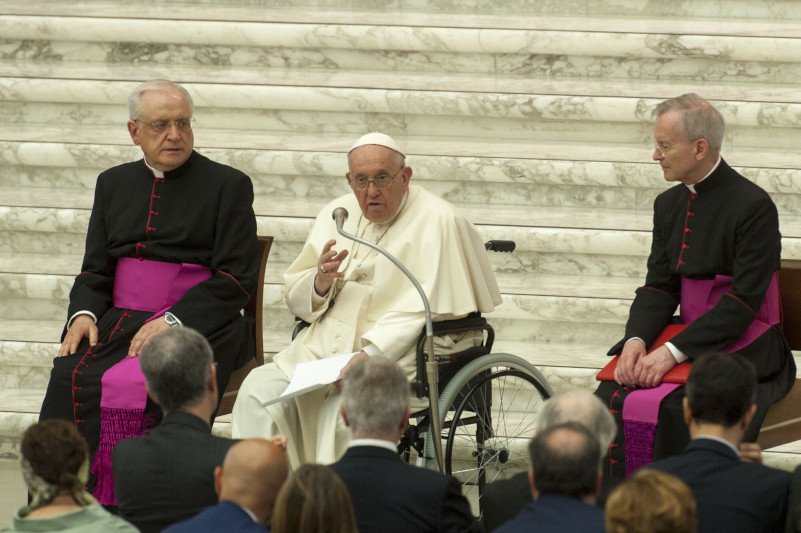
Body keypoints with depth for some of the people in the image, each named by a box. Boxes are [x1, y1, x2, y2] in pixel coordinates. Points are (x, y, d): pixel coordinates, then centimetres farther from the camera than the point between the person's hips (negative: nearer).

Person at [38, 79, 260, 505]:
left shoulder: (228, 185, 4)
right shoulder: (113, 183, 19)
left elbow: (236, 278, -3)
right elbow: (95, 269, 19)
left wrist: (173, 320, -15)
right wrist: (84, 312, -3)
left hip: (198, 323, -4)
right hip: (118, 321, 4)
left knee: (133, 387, -32)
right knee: (70, 379, -26)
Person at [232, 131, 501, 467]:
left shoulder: (437, 222, -6)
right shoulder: (337, 215, 14)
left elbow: (423, 312, -13)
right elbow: (295, 297, 15)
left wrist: (370, 353, -24)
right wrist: (320, 281, -9)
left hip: (395, 354, -6)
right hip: (324, 348, 6)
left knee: (344, 405, -33)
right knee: (258, 390, -17)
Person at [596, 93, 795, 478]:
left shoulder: (754, 206, -13)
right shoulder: (669, 204, 11)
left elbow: (744, 300, -17)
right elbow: (658, 287, 9)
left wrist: (674, 352, -24)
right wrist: (636, 339, -12)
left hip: (743, 350, -6)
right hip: (686, 338, 6)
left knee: (672, 409, -32)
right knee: (610, 398, -19)